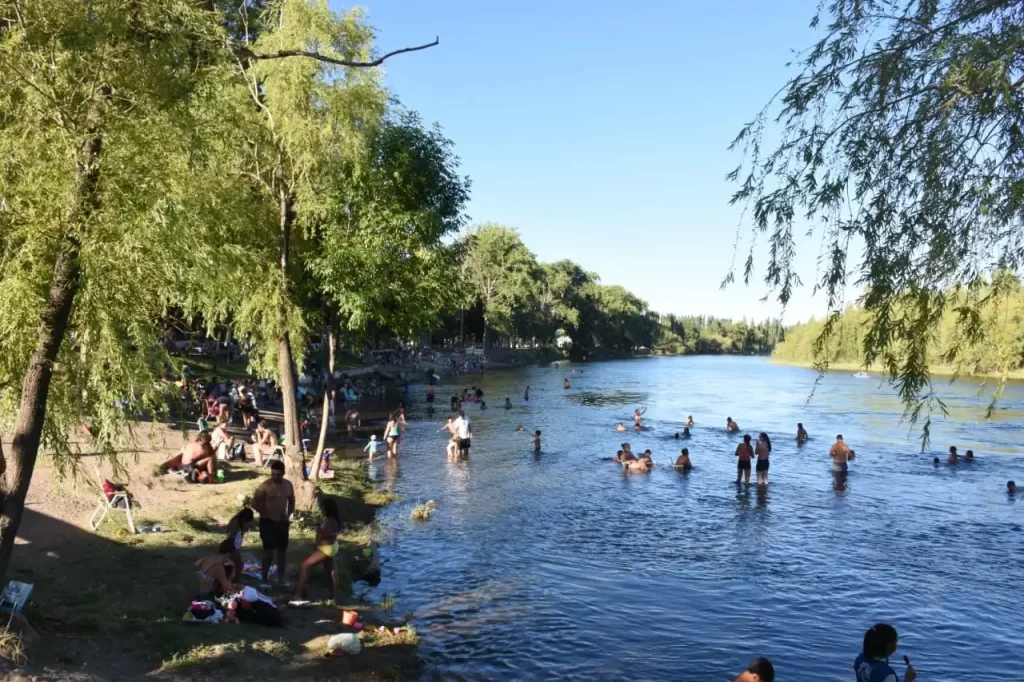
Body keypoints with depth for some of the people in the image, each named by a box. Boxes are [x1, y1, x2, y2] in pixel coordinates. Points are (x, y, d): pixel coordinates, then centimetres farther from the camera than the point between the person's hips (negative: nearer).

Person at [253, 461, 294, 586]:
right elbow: (255, 503, -12)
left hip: (282, 522, 5)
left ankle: (281, 579, 22)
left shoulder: (288, 485, 2)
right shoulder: (265, 486, -14)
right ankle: (264, 579, 8)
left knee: (282, 551, 10)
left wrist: (288, 515, 1)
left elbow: (292, 501, 15)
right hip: (268, 522, -5)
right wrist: (266, 514, -12)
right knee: (269, 551, -5)